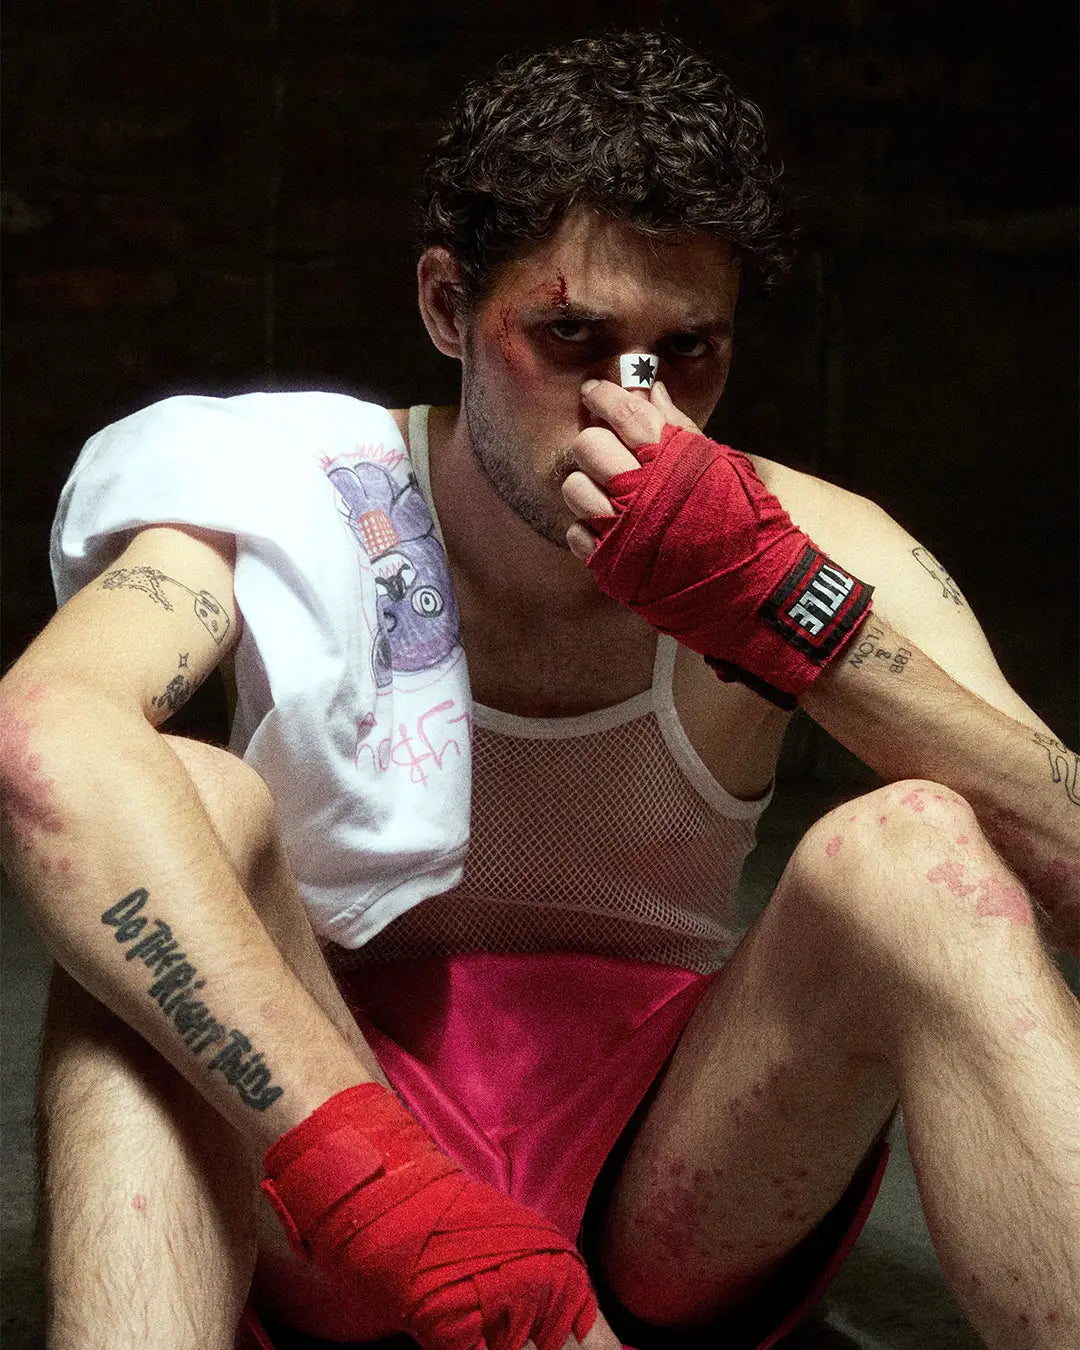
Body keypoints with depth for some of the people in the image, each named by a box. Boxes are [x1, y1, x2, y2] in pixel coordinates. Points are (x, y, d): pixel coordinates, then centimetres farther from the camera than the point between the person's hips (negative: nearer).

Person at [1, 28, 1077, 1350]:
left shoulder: (810, 546, -5)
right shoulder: (305, 505, -11)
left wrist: (782, 607, -30)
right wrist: (380, 1186, -43)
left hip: (677, 1187, 1)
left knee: (911, 849, -25)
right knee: (176, 803, -28)